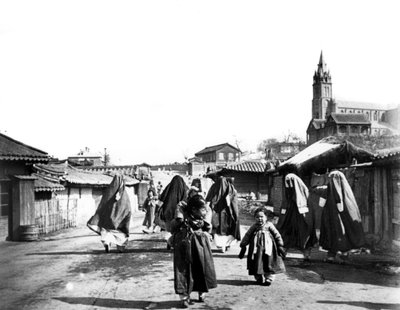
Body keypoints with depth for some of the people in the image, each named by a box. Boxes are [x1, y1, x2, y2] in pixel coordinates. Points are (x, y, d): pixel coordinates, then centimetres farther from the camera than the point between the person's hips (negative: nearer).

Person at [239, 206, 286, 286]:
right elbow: (247, 236, 7)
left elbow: (277, 235, 3)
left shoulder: (269, 225, -1)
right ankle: (259, 278, 22)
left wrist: (280, 246, 0)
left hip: (268, 248, -1)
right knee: (257, 263, 4)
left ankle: (269, 279, 14)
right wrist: (243, 247, 5)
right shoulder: (254, 227, 3)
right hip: (256, 248, 2)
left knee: (269, 263, 0)